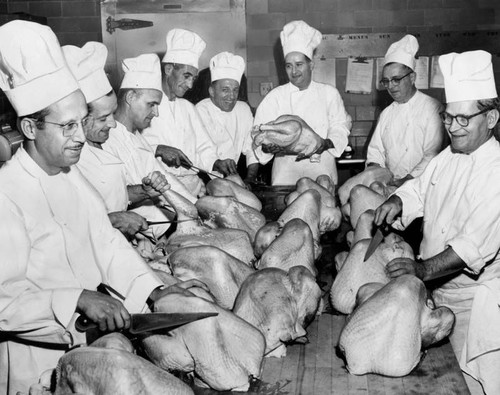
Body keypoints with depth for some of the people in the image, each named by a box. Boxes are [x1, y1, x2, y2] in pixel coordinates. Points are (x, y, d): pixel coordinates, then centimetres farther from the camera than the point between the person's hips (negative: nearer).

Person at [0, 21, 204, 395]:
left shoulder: (70, 174, 8)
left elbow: (107, 242, 8)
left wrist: (153, 290, -3)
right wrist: (78, 300, -31)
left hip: (100, 326, 7)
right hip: (46, 350, -7)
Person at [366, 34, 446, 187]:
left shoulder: (432, 108, -2)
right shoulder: (387, 113, 19)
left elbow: (433, 155, -9)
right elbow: (375, 149, 20)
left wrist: (406, 181, -15)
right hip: (388, 184, 6)